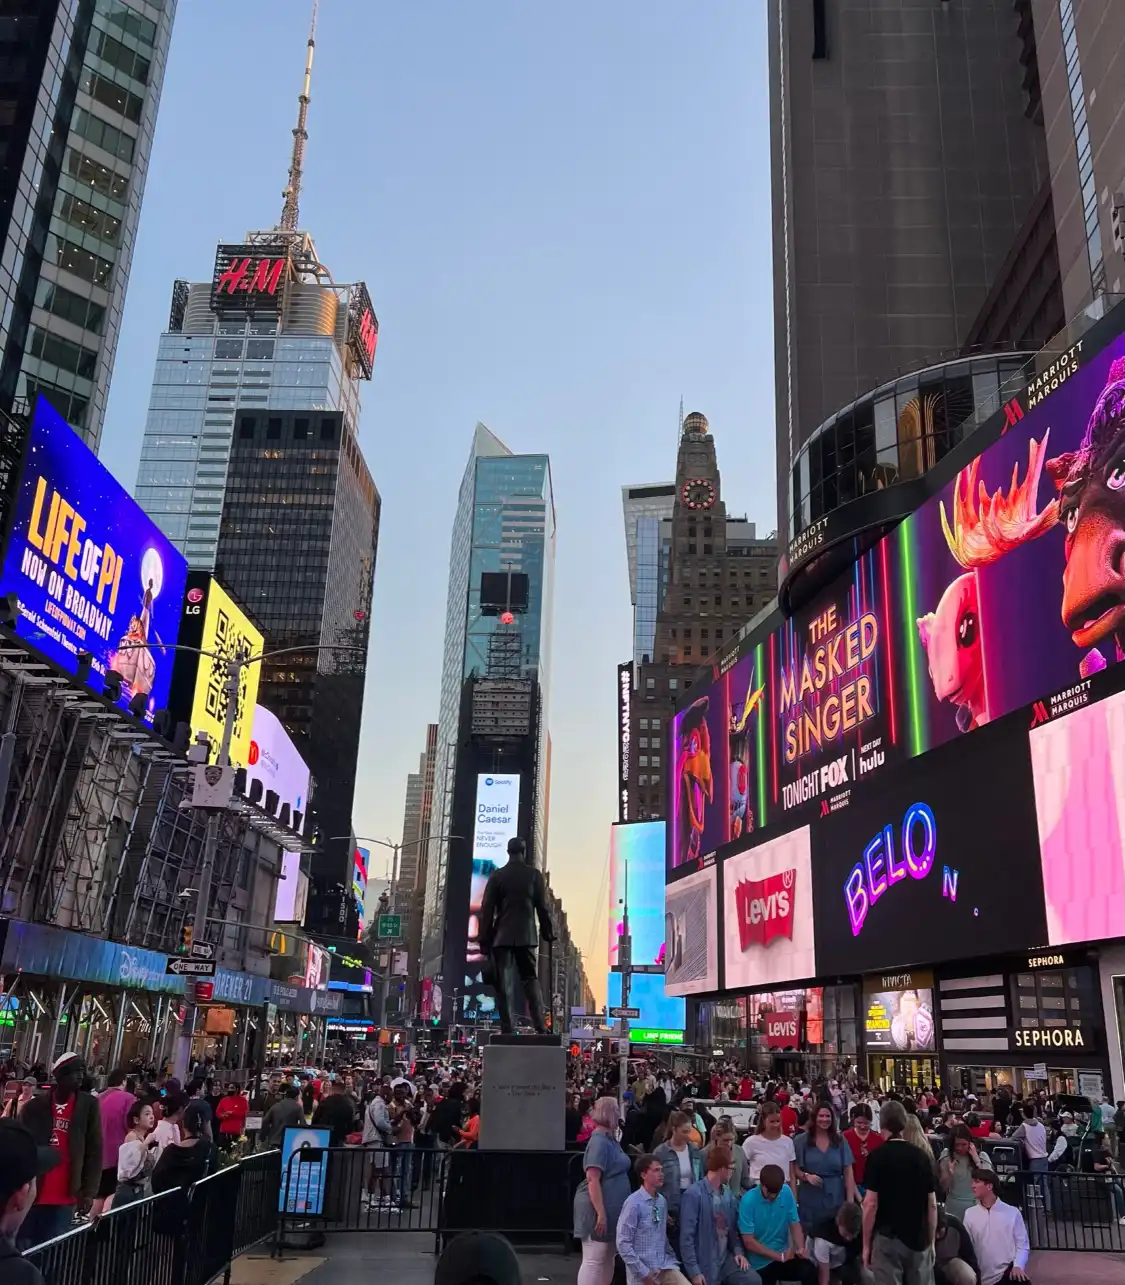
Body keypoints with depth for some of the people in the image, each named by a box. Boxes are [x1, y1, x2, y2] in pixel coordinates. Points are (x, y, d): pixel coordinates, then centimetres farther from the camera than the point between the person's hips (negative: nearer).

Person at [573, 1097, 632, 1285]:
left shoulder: (610, 1139, 11)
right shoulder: (599, 1142, -19)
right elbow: (593, 1180, -24)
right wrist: (600, 1213, -25)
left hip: (611, 1209, 10)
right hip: (599, 1209, -10)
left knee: (607, 1260, 15)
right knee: (593, 1261, -3)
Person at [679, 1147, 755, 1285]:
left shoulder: (728, 1193, 5)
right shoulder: (694, 1194, -19)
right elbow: (686, 1236, -18)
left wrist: (738, 1251, -1)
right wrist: (694, 1271, -17)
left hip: (726, 1258, 6)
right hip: (705, 1263, -6)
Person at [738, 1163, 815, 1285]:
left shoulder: (786, 1192, -5)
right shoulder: (748, 1201, -17)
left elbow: (795, 1224, 3)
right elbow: (749, 1242, -15)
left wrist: (801, 1248, -16)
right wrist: (780, 1256, -16)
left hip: (785, 1255, 3)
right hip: (760, 1263, -3)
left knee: (810, 1271, -22)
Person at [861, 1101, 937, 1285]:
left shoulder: (877, 1156, -9)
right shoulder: (922, 1157, 2)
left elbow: (871, 1203, -11)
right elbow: (932, 1204, 5)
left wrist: (866, 1244, -3)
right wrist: (931, 1242, 15)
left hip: (888, 1238, -4)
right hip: (919, 1240, 4)